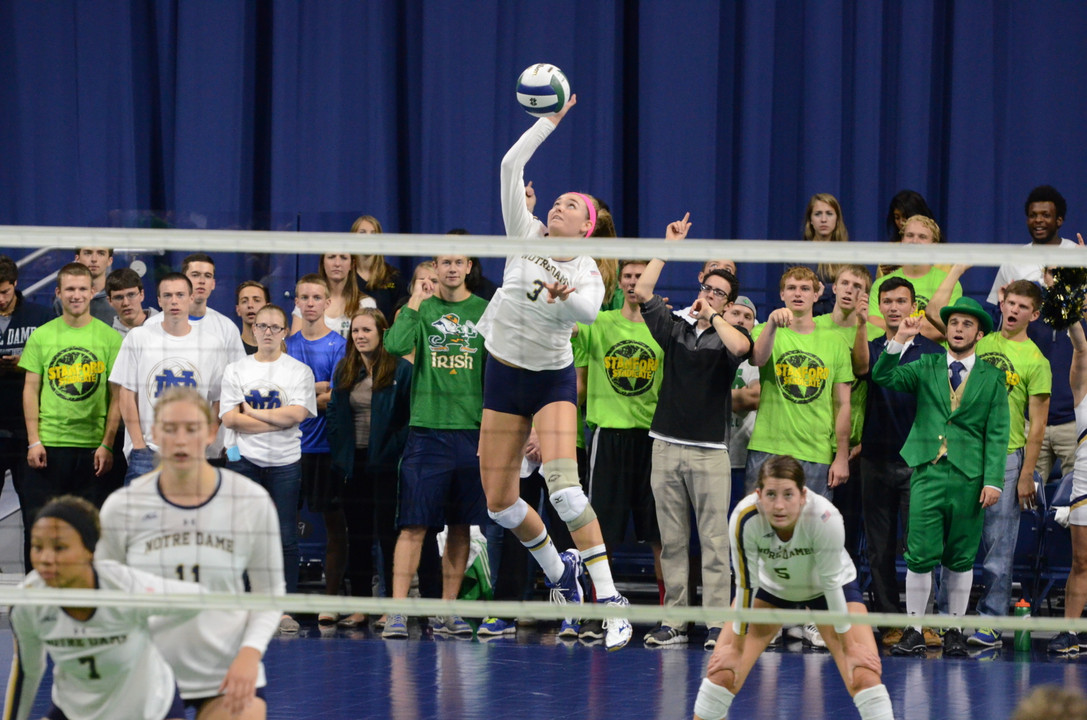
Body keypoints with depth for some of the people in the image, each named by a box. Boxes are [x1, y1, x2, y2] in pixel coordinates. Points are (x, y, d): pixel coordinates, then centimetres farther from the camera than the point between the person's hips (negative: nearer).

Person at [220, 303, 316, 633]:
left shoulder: (300, 371, 6)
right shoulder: (236, 370, 9)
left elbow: (295, 414, -8)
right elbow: (230, 418, -3)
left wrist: (251, 412, -5)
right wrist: (276, 420, -7)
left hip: (285, 462, -1)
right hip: (244, 460, 1)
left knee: (285, 536, -3)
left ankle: (285, 609, 0)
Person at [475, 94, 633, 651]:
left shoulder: (587, 273, -10)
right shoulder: (525, 235, -3)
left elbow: (590, 310, -33)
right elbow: (511, 166, -9)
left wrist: (567, 296, -53)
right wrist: (551, 120, -9)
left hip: (553, 381, -4)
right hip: (504, 377, 4)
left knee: (562, 486, -25)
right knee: (499, 503, 4)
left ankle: (608, 598, -26)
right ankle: (558, 570, 32)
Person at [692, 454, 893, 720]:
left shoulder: (825, 517, -38)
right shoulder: (744, 518, -33)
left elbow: (832, 583, -26)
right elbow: (746, 585, -21)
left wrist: (849, 647, -17)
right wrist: (736, 647, -12)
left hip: (824, 588, -1)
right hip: (770, 586, 1)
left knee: (865, 677, -18)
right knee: (723, 674, -10)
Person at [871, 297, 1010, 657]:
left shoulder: (993, 378, 8)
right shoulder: (926, 368, 11)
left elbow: (997, 434, 3)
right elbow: (882, 377, -2)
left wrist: (993, 480, -5)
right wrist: (900, 340, -14)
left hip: (969, 478, 0)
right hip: (928, 473, 0)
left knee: (961, 559, 5)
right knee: (920, 556, -5)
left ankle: (955, 632, 14)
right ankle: (914, 632, 2)